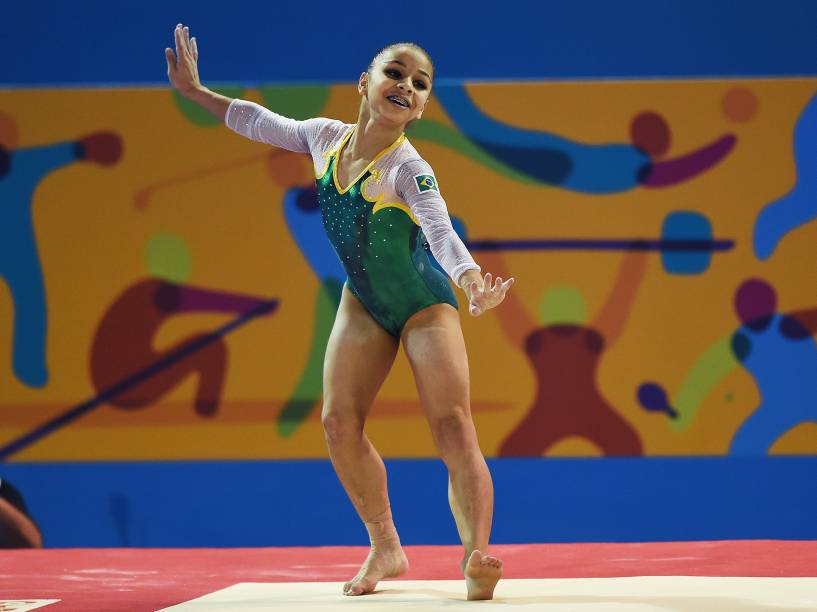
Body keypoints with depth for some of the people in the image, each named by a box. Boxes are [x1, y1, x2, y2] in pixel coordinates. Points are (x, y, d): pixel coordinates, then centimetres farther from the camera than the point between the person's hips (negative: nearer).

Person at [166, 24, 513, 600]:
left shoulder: (408, 170, -27)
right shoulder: (326, 137, -10)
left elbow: (441, 233, -44)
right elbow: (262, 122, 11)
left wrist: (472, 280, -64)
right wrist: (195, 92, 17)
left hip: (424, 304, -6)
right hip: (364, 302, 6)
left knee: (453, 427, -20)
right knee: (339, 423, -5)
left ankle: (477, 557, -27)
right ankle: (385, 548, 11)